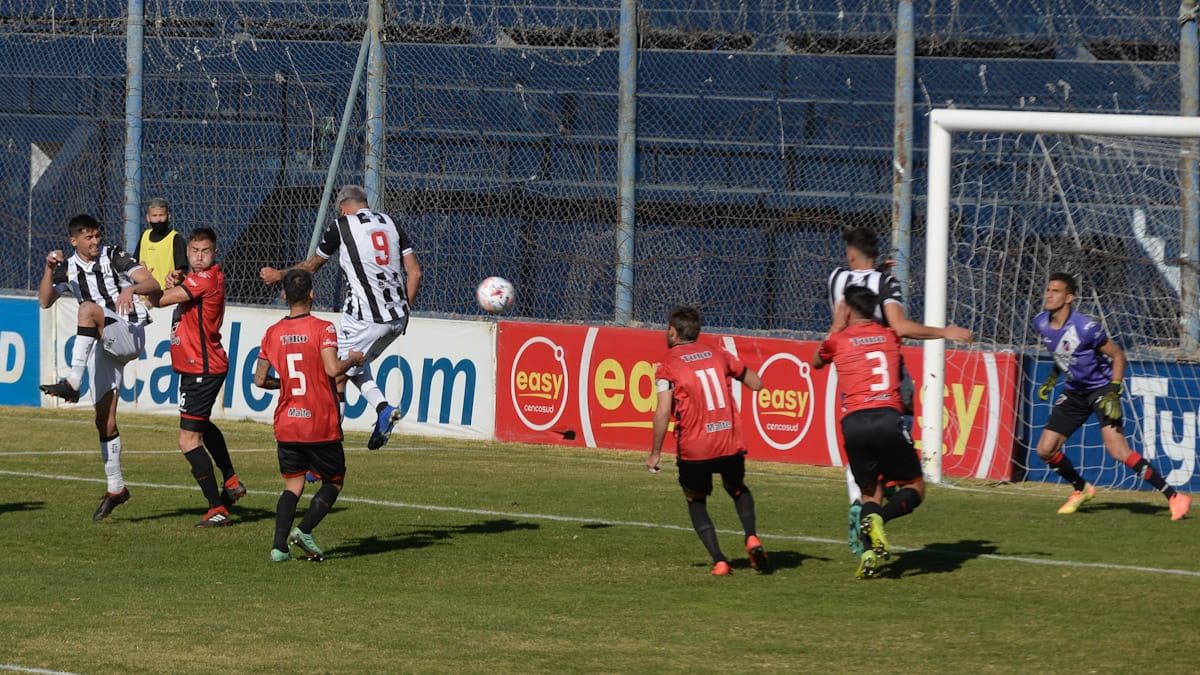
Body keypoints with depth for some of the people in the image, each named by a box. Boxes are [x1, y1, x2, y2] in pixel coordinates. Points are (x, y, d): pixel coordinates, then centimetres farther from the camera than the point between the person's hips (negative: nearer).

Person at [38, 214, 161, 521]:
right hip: (103, 347, 5)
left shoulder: (114, 257, -2)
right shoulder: (68, 269, 10)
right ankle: (115, 488, 11)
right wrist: (49, 269, -16)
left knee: (89, 308, -33)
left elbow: (154, 286, -11)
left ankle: (72, 382, -42)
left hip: (130, 334, -5)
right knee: (104, 420, 1)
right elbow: (45, 302, -2)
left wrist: (131, 289, -32)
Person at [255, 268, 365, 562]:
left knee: (292, 484, 11)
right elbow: (332, 369, -23)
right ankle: (304, 530, -8)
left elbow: (260, 380, 5)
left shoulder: (273, 333, 2)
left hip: (286, 425, 4)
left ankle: (279, 545, -4)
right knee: (333, 482, 12)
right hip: (321, 426, -4)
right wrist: (352, 360, -3)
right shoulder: (322, 329, -10)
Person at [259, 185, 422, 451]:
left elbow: (310, 266, 13)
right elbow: (414, 272, 8)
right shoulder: (390, 224, 13)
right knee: (355, 364, 26)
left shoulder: (341, 226, 0)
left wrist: (278, 275, 30)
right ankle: (383, 408, 4)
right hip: (397, 318, 7)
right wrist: (404, 309, 17)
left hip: (365, 317, -7)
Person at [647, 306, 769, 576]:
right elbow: (756, 384, 18)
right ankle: (752, 537, 2)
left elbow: (663, 411, -12)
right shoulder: (717, 354, 10)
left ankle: (719, 561, 0)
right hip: (730, 442, 3)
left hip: (693, 449, -3)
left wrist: (655, 452, -5)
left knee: (696, 501, 18)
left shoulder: (668, 365, -3)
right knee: (737, 489, 29)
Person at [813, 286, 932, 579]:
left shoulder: (838, 341, 12)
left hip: (853, 423, 1)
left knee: (869, 493, 14)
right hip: (888, 418, -1)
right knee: (915, 488, 11)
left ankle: (868, 551, -12)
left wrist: (837, 326, 38)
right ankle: (878, 519, -20)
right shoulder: (890, 337, 17)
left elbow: (816, 362, 34)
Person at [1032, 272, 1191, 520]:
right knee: (1045, 450, 2)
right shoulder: (1041, 324, -4)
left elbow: (1117, 355, -14)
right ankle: (1081, 489, 29)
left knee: (1117, 450, -22)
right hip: (1074, 391, 7)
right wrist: (1052, 378, 13)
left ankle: (1173, 497, -16)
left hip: (1101, 388, -7)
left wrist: (1113, 394, -21)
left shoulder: (1085, 327, -25)